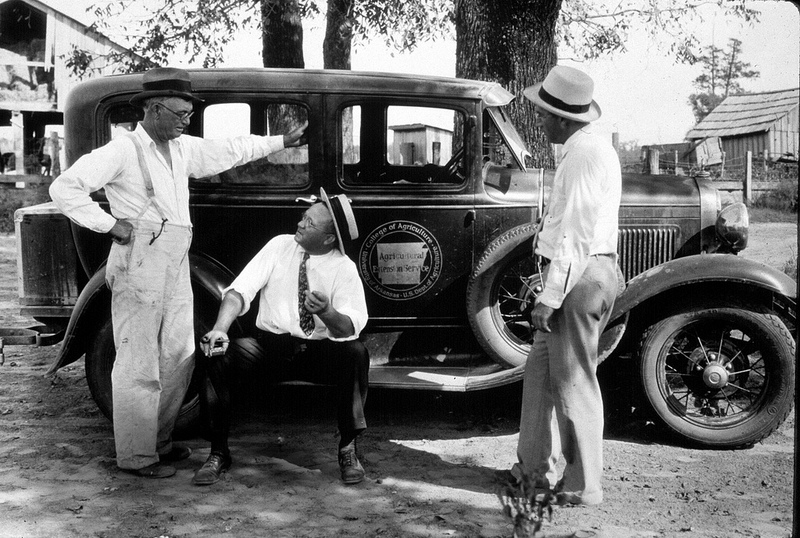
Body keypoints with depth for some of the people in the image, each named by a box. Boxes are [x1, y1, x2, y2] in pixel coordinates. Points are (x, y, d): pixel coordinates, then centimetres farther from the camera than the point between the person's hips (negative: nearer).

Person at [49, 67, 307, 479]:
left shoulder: (182, 148, 13)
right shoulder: (123, 151, -10)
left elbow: (227, 151, 24)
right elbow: (64, 188, -13)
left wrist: (283, 141, 27)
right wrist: (109, 225, -16)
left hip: (176, 268, 8)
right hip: (138, 267, -8)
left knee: (178, 359, 14)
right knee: (139, 365, -2)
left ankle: (159, 440, 29)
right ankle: (136, 456, 8)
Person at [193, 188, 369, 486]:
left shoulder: (344, 269, -5)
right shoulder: (280, 246, 0)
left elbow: (351, 328, -17)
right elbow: (240, 290, -9)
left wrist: (327, 313, -39)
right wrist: (220, 328, -27)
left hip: (319, 354, -1)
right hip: (270, 346, 2)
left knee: (356, 353, -31)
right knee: (215, 355, -24)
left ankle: (347, 449, -15)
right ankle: (218, 453, -11)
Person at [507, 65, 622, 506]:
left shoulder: (584, 155, -17)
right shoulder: (591, 148, 16)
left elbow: (575, 235, -22)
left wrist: (549, 297, -21)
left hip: (579, 277, -10)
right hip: (581, 274, 10)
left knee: (573, 383, 0)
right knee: (541, 369, 17)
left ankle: (582, 487, 12)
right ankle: (535, 464, 28)